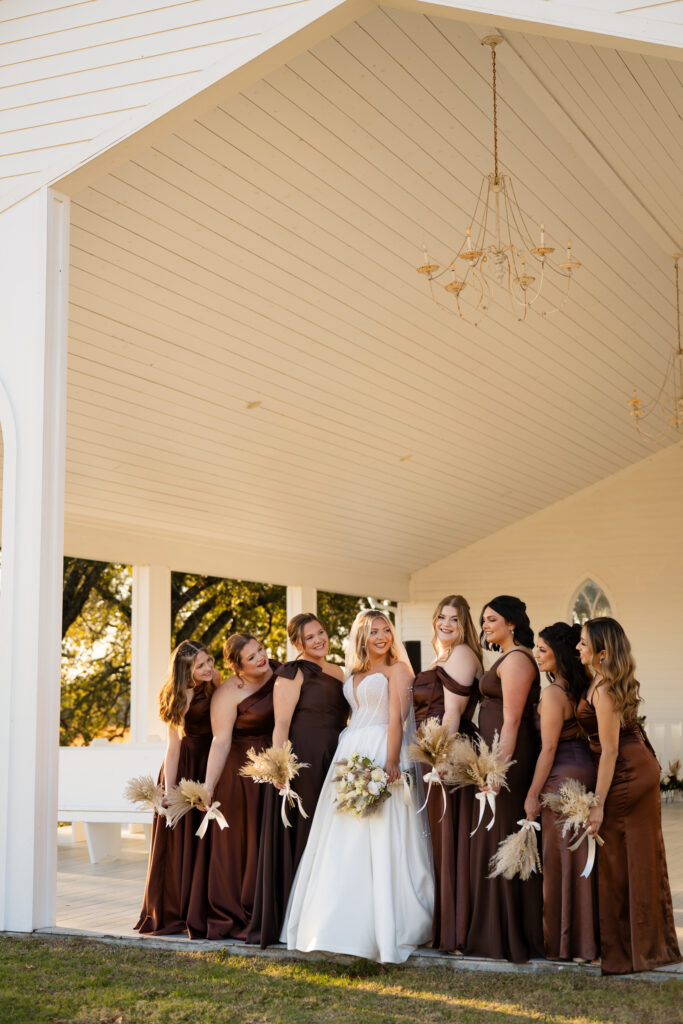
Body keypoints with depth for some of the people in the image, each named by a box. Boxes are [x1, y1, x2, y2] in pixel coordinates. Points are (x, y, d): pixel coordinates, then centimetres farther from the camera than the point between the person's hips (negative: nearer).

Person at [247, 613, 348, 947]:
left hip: (333, 763, 7)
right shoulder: (294, 671, -5)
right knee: (298, 838, -4)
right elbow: (281, 724, -12)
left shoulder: (339, 673, 17)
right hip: (302, 762, -7)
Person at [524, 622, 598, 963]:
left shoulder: (552, 693, -16)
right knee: (580, 857, 13)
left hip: (563, 776, -8)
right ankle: (586, 937, 19)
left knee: (558, 858, 1)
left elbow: (549, 747, -17)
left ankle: (561, 942, 9)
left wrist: (533, 793, -12)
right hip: (586, 769, 8)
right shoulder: (581, 688, 10)